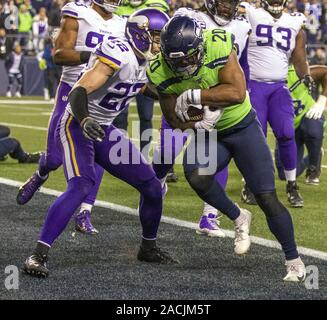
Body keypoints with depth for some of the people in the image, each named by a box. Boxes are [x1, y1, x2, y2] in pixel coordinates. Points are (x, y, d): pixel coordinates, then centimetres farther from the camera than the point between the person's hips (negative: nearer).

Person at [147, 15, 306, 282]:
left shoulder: (219, 47, -27)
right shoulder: (162, 73, -17)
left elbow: (237, 92, -36)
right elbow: (173, 119, -6)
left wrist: (194, 95, -36)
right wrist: (198, 123, -25)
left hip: (243, 128, -3)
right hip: (209, 134, 3)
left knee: (267, 198, -5)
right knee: (196, 177, -27)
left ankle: (294, 261, 12)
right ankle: (239, 218, 1)